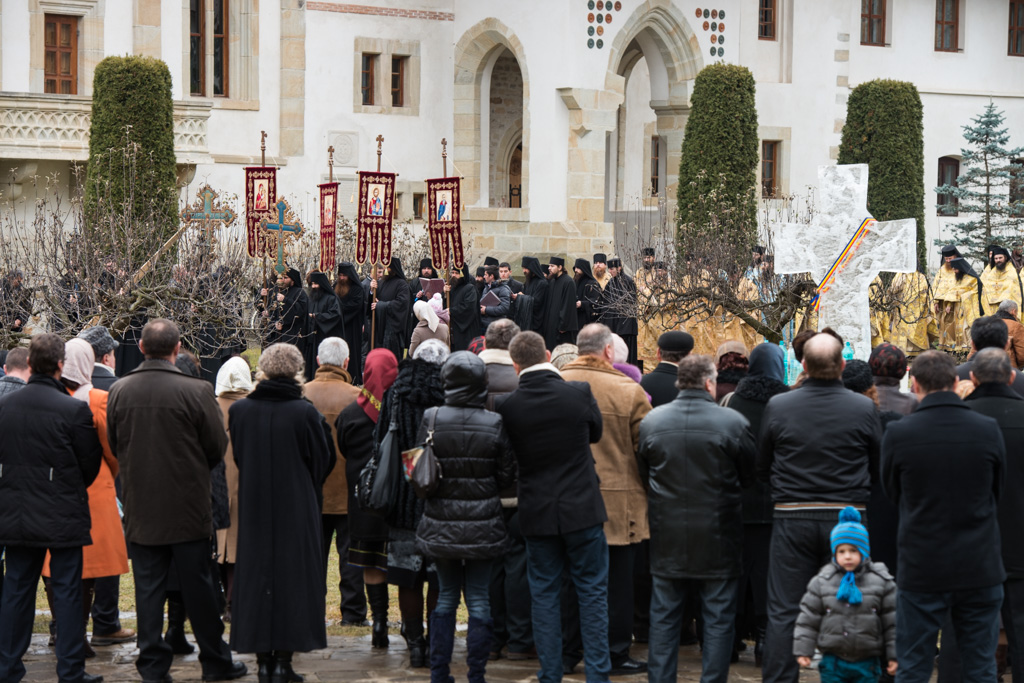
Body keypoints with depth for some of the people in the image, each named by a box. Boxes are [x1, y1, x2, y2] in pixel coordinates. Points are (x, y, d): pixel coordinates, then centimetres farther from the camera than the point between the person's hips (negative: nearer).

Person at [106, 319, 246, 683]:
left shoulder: (118, 391, -4)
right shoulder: (196, 391, -14)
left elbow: (114, 445, 8)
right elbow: (217, 447, -6)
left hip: (140, 506, 3)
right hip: (187, 506, -2)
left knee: (148, 586, 8)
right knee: (198, 585, 7)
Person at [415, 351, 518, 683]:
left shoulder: (431, 418, -9)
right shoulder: (495, 423, -9)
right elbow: (507, 476, -3)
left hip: (440, 526, 1)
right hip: (483, 526, -1)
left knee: (446, 597, 15)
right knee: (479, 601, 6)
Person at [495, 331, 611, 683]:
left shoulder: (506, 406, -10)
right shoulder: (579, 392, -12)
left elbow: (506, 457, 2)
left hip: (536, 513, 1)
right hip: (582, 508, -1)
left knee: (544, 594, 11)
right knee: (592, 592, 8)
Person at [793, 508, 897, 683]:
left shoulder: (881, 581, -1)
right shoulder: (822, 582, 1)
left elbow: (892, 621, 1)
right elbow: (808, 618, 4)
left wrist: (893, 656, -1)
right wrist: (803, 650, -1)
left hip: (867, 662, 0)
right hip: (833, 660, 0)